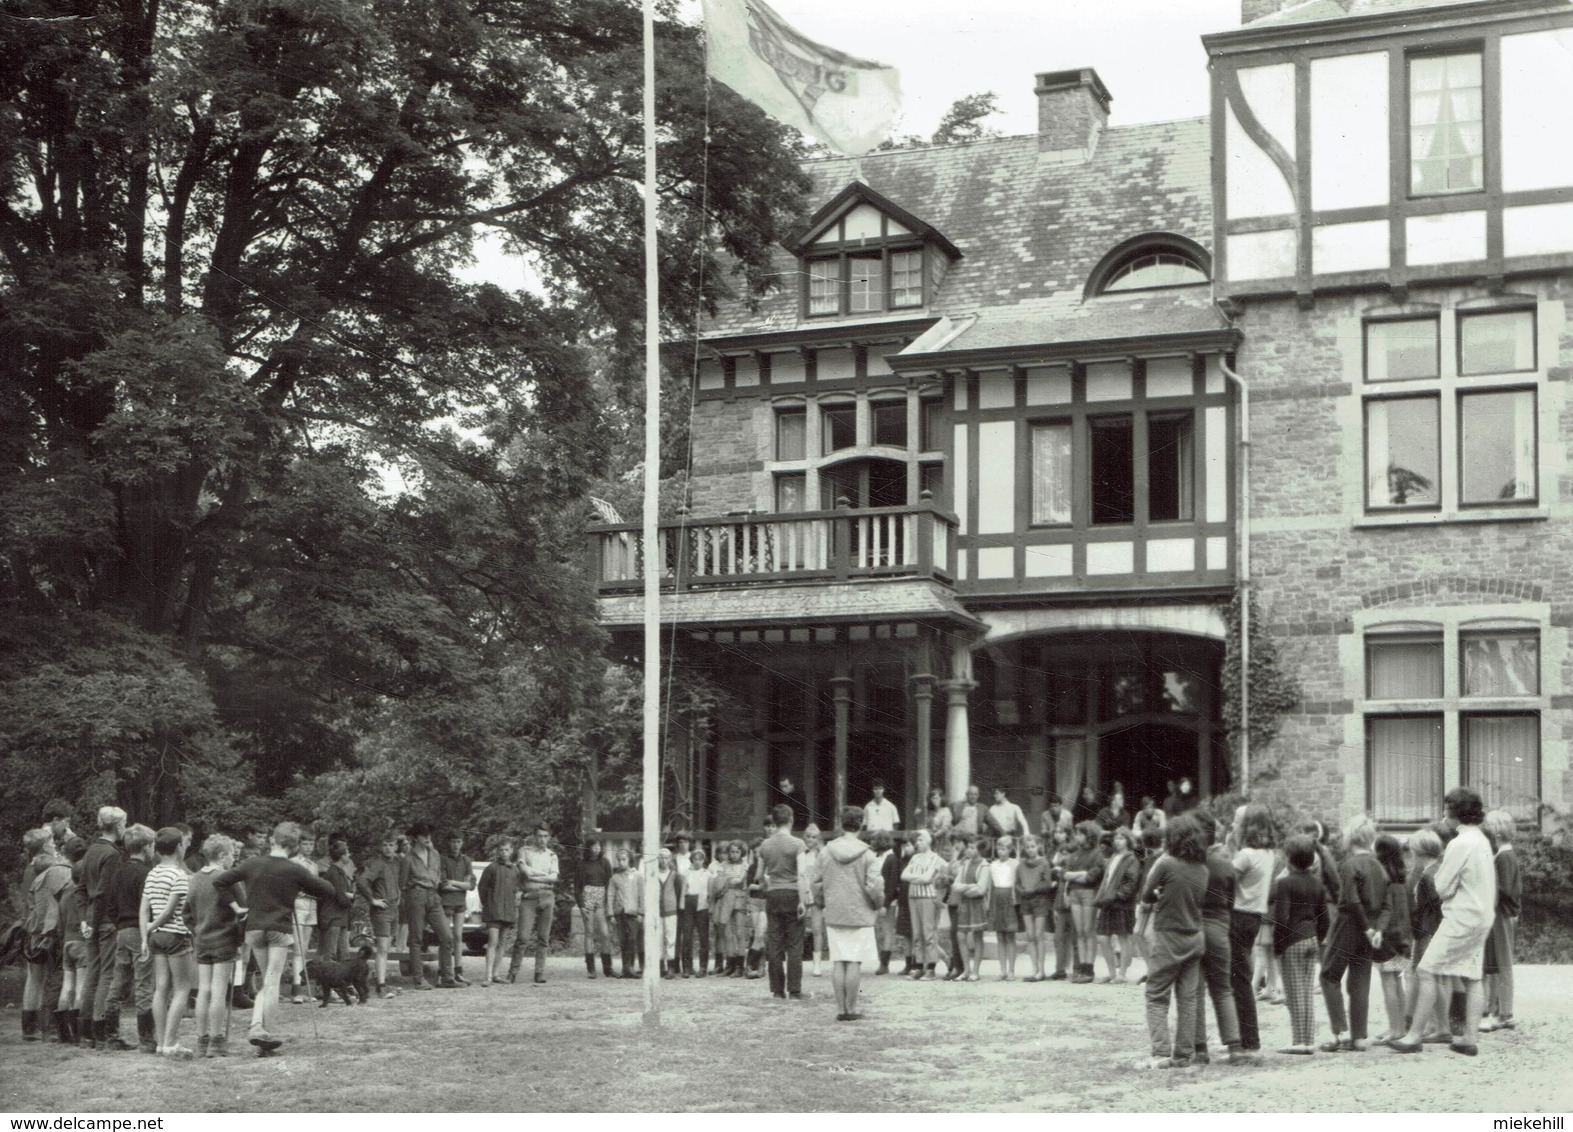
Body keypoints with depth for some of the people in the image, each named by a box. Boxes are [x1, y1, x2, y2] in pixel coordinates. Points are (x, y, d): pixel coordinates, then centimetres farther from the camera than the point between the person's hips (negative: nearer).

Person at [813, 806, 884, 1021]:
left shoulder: (827, 852, 1)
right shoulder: (866, 854, -9)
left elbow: (817, 883, 6)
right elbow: (874, 885, -12)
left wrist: (822, 904, 22)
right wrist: (878, 905, 7)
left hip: (834, 915, 3)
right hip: (860, 915, -3)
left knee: (838, 962, 6)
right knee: (855, 963, 1)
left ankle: (840, 1009, 7)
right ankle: (851, 1009, 2)